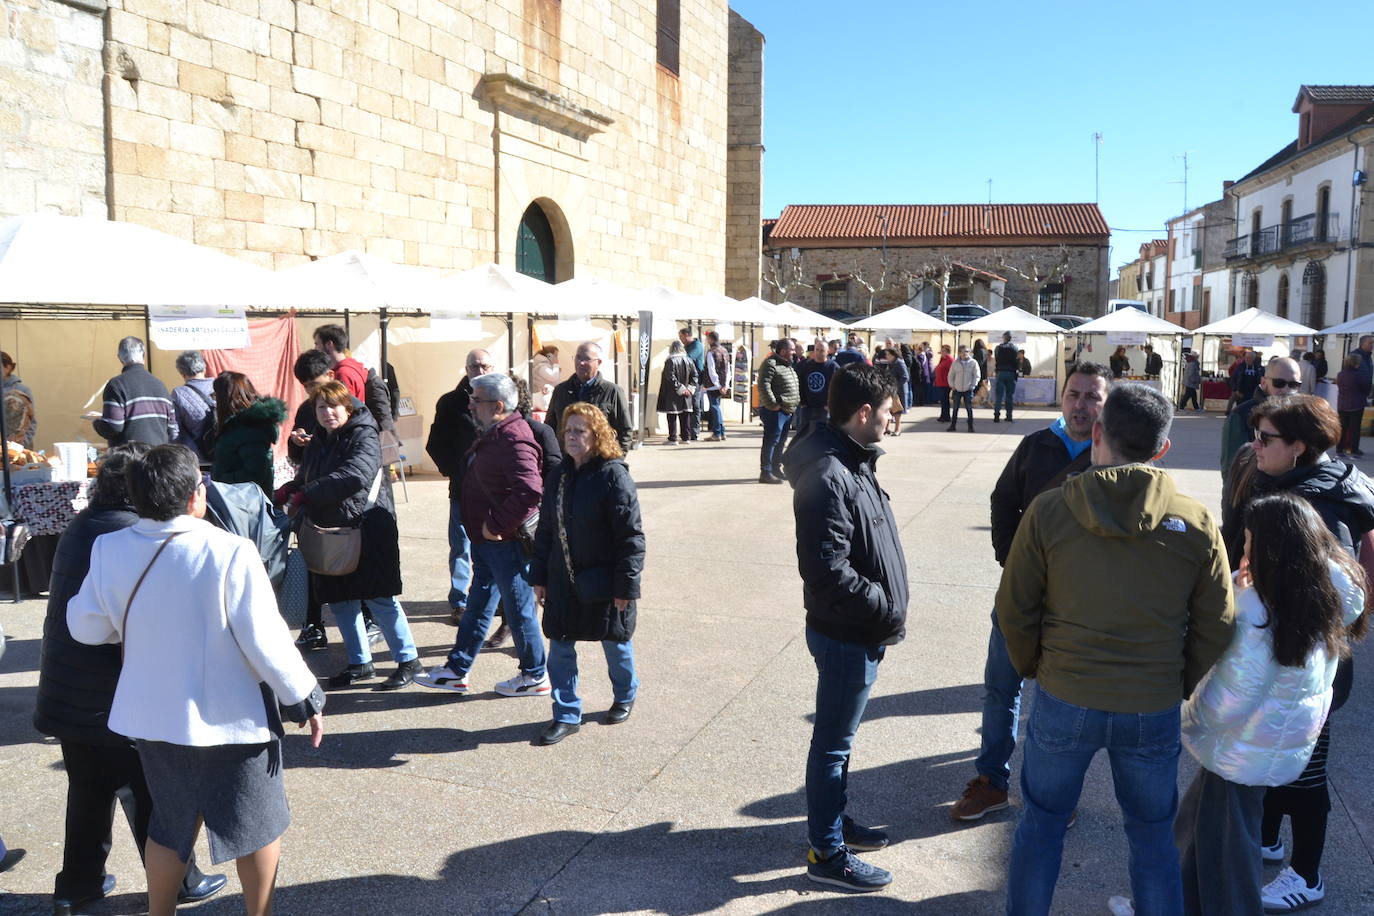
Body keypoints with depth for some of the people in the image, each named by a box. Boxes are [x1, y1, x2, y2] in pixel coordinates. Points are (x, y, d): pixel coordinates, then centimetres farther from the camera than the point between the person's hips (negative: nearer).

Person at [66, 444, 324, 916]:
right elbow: (265, 642, -20)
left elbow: (86, 626, 5)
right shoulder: (229, 553, -23)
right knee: (258, 826, 16)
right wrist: (305, 699, -7)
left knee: (171, 827, 24)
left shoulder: (109, 550, -8)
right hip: (230, 718, -5)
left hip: (152, 717, 5)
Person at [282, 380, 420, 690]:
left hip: (367, 528, -8)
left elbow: (355, 475, -29)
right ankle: (360, 663, 25)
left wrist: (305, 495, -27)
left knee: (379, 597, -6)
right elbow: (305, 479, 20)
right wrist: (287, 492, -4)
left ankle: (408, 660, 7)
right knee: (339, 599, 12)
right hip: (332, 531, 8)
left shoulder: (364, 437, -12)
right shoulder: (318, 441, 14)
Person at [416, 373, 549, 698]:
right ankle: (456, 670, 28)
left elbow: (530, 491, -35)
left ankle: (535, 676, 18)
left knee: (519, 609, 3)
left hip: (507, 541, -10)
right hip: (485, 539, 10)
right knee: (478, 606, 17)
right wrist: (486, 527, 14)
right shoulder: (491, 435, 11)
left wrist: (497, 525, -26)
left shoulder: (514, 440, -23)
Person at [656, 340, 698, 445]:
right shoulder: (688, 360, 6)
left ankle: (673, 439, -3)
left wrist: (680, 388, -12)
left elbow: (670, 378, -17)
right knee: (685, 416, 11)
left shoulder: (670, 361, -11)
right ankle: (686, 437, 13)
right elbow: (694, 376, 5)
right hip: (686, 396, 6)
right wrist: (690, 388, 0)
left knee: (672, 416, -2)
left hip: (672, 395, -5)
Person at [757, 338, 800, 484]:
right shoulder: (770, 364, -13)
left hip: (786, 410, 10)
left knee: (781, 442, 15)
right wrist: (772, 404, -23)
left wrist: (795, 403, 18)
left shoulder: (787, 365, 18)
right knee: (771, 441, -8)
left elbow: (794, 386, 28)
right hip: (775, 411, -10)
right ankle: (766, 472, -6)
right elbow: (763, 385, -21)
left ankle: (776, 469, 25)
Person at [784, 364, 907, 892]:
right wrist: (888, 608, -19)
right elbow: (828, 572, -30)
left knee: (839, 736, 23)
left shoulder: (852, 462, 7)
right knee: (833, 743, 5)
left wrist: (886, 607, 6)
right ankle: (827, 853, 20)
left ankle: (834, 820, 40)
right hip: (846, 635, -10)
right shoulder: (829, 477, -25)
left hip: (861, 631, 10)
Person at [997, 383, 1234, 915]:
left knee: (1041, 825, 19)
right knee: (1153, 837, 21)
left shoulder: (1048, 511, -11)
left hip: (1064, 703, -1)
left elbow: (1013, 609, -6)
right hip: (1154, 711, 1)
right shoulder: (1195, 523, -8)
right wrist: (1181, 687, 14)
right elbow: (1215, 628, -2)